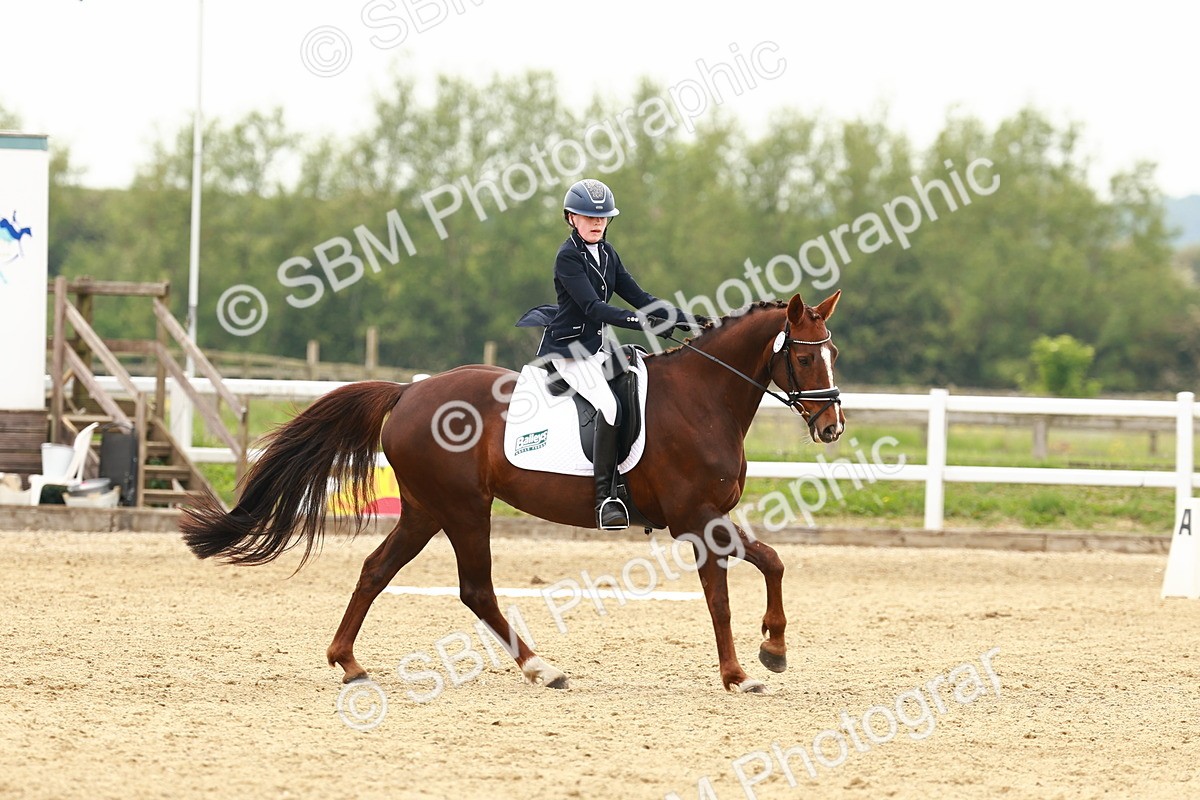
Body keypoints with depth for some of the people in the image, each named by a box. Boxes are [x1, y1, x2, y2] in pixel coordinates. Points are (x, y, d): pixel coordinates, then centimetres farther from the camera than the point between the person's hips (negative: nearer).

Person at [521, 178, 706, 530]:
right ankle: (604, 497, -28)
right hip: (570, 349, -9)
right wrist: (639, 321, -36)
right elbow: (593, 307, -24)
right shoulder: (569, 257, -14)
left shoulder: (607, 254, 12)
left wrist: (687, 321, 1)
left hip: (598, 346, 9)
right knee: (609, 405, -28)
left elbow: (638, 297, 11)